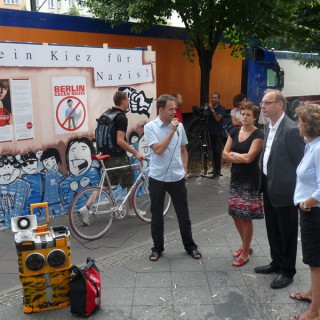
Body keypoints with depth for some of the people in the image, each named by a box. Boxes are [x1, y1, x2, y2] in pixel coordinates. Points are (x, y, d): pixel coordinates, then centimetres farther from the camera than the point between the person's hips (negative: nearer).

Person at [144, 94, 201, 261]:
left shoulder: (179, 126, 2)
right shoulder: (150, 127, -9)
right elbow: (159, 150, -20)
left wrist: (184, 170, 9)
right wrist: (171, 131, -19)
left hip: (177, 178, 3)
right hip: (157, 178, -2)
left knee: (183, 214, 12)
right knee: (156, 215, 9)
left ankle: (190, 246, 28)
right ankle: (157, 247, 26)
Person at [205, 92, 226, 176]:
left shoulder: (222, 108, -4)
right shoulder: (209, 108, 10)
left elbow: (218, 119, -16)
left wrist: (212, 110, -20)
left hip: (218, 133, -4)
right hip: (210, 133, 4)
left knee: (217, 151, -9)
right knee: (213, 151, 4)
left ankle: (218, 169, -5)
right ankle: (215, 168, 11)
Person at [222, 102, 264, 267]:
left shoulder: (258, 135, -11)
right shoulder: (234, 132, 6)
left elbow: (249, 157, -20)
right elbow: (225, 154, 1)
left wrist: (233, 154, -5)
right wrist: (241, 157, -12)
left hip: (250, 181, -6)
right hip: (235, 179, 6)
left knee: (246, 218, 0)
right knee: (236, 215, 13)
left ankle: (245, 253, 16)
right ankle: (245, 246, 34)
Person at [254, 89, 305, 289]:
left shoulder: (291, 129, -20)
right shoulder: (268, 126, 7)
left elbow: (302, 162, -17)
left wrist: (297, 191, -12)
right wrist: (265, 181, 11)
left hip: (284, 190, -8)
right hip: (269, 187, 8)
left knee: (287, 232, 8)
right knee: (273, 230, 21)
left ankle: (287, 271, 25)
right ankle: (277, 263, 39)